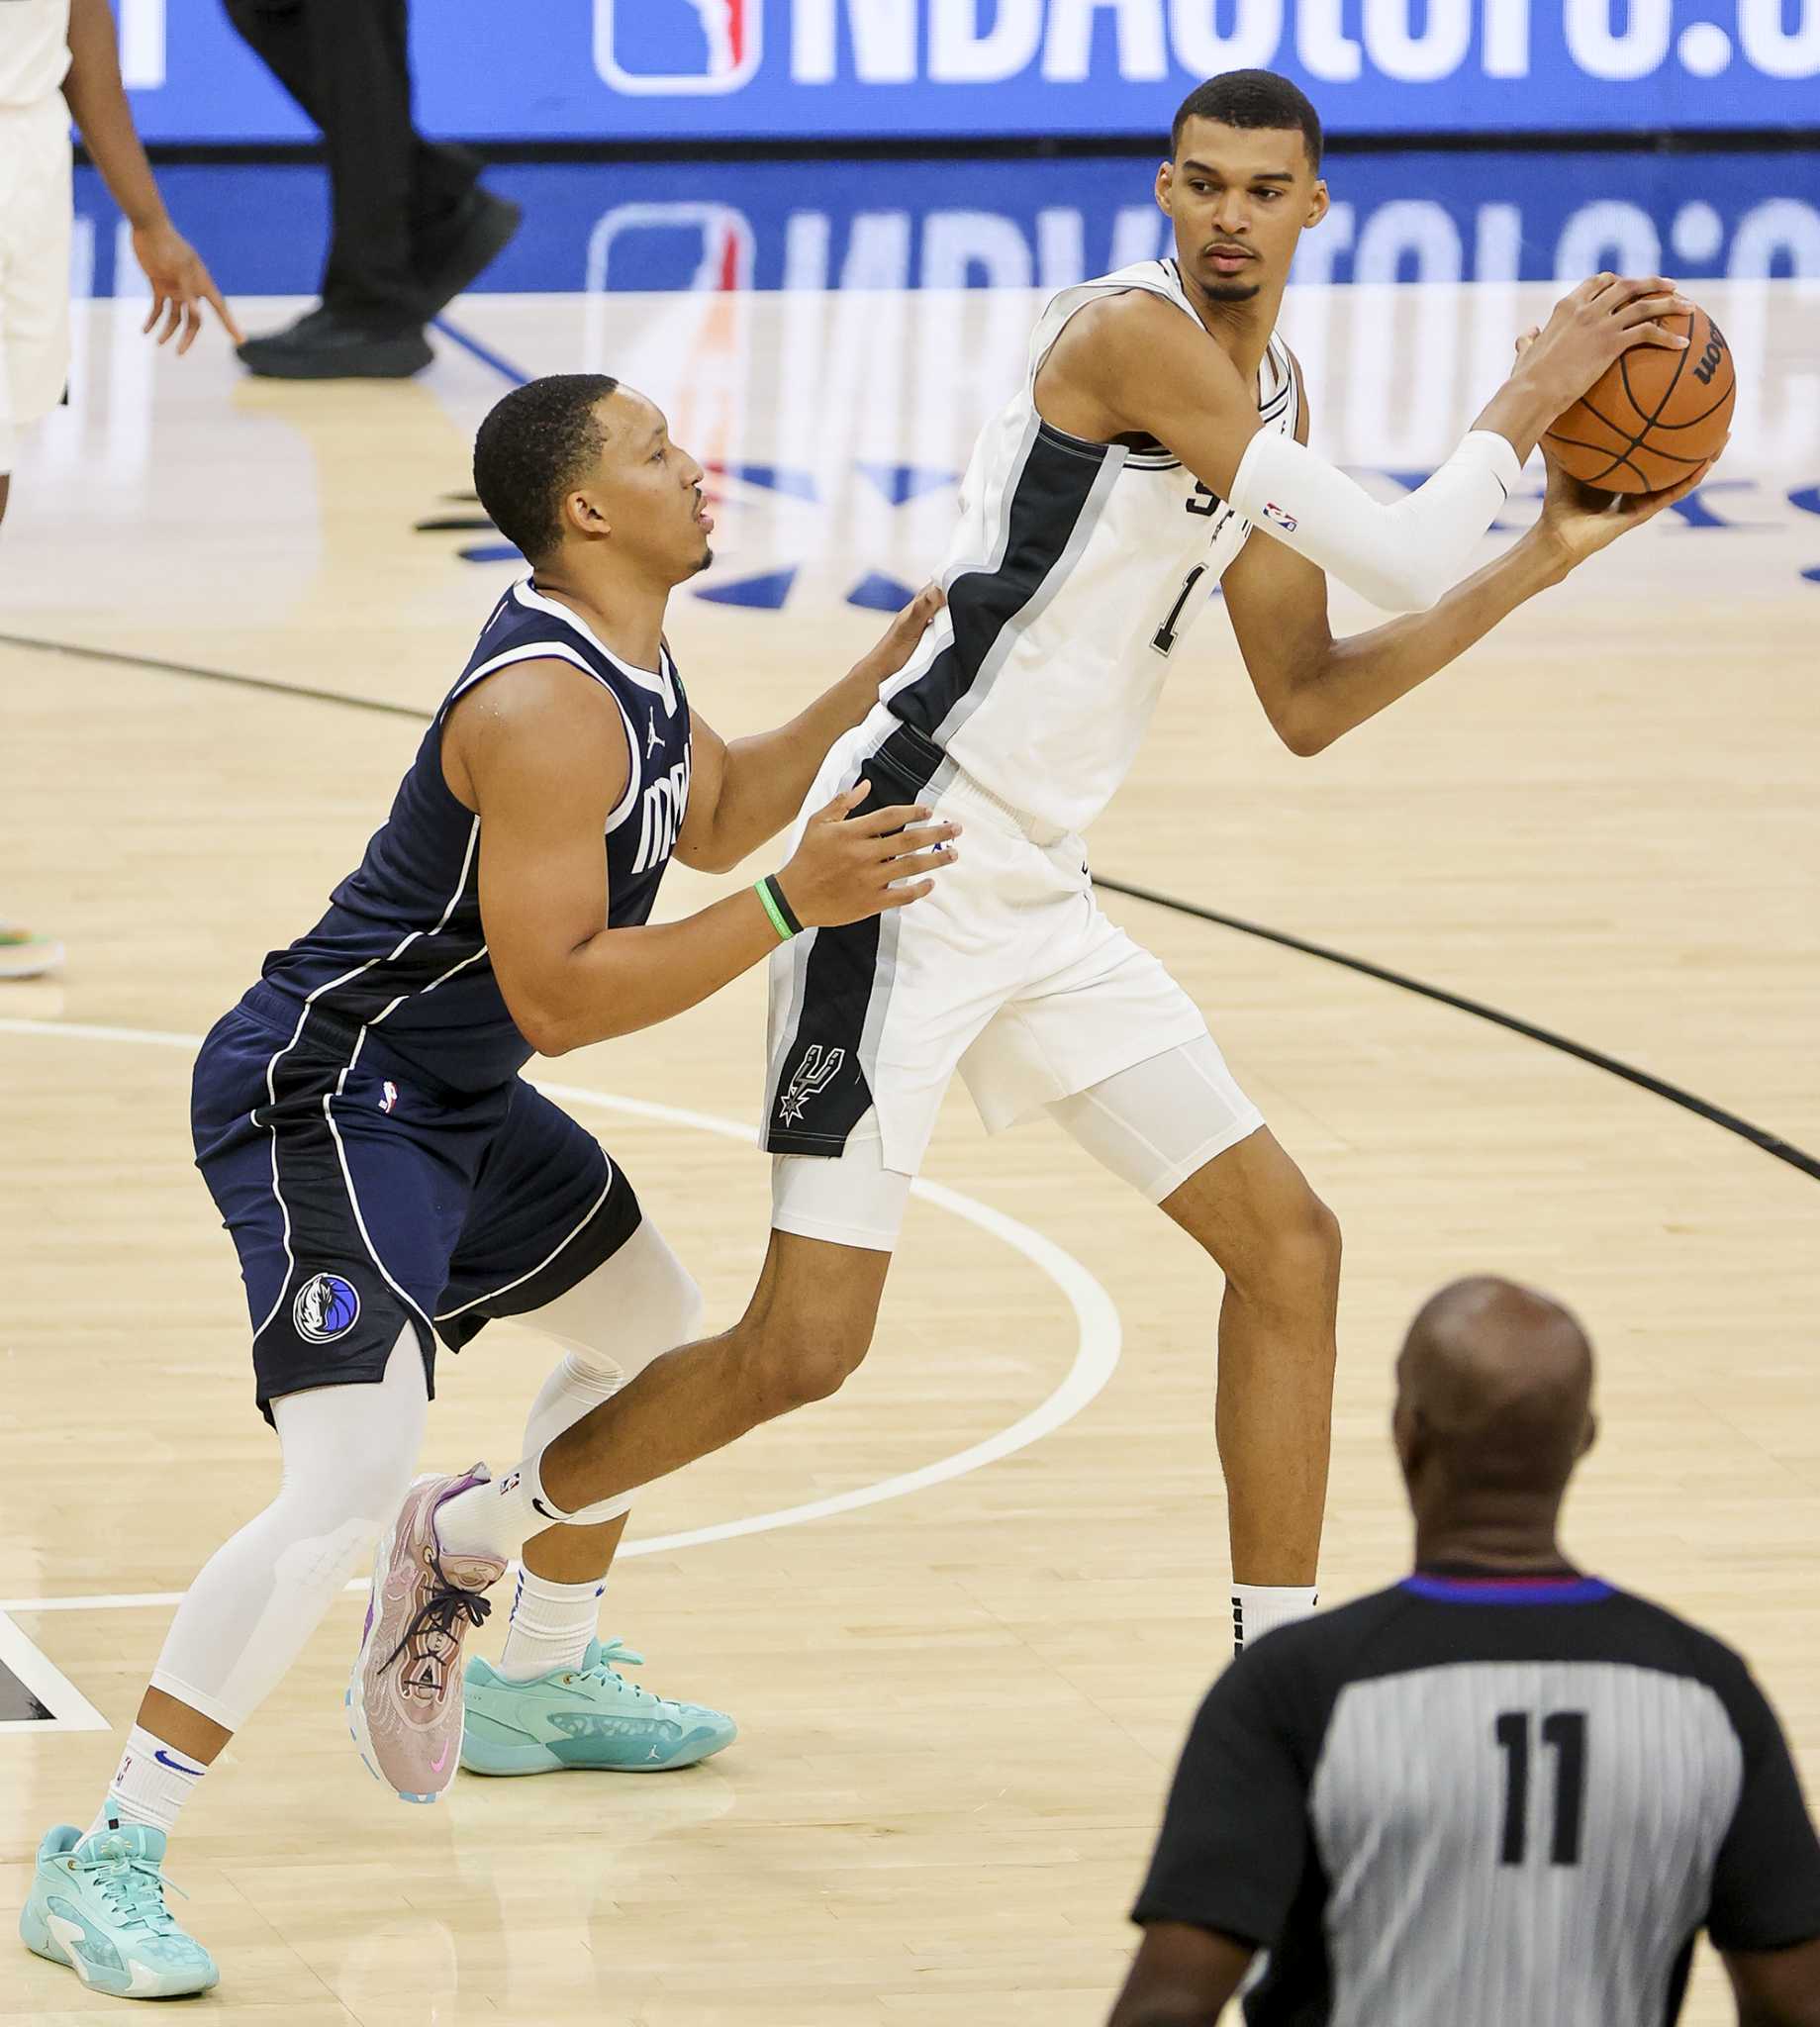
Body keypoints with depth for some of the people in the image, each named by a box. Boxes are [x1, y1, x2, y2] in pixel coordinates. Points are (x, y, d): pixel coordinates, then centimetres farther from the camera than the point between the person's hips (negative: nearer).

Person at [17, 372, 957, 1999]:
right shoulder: (546, 708, -25)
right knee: (352, 1476, -25)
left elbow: (709, 820, 26)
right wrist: (793, 907, -27)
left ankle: (540, 1684, 47)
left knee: (654, 1329, 29)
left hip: (448, 1099, 11)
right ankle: (106, 1863, -22)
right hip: (322, 1107, -11)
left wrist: (879, 685, 16)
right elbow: (558, 994, -27)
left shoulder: (629, 657, 6)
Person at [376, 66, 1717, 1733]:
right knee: (806, 1345, -10)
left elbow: (1308, 705, 17)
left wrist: (1541, 558, 13)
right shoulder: (1132, 333, -16)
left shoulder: (1269, 395, 13)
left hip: (1042, 903, 9)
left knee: (1286, 1241, 7)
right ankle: (465, 1536, 10)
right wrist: (1524, 403, -7)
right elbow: (1398, 556, -21)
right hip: (912, 879, -9)